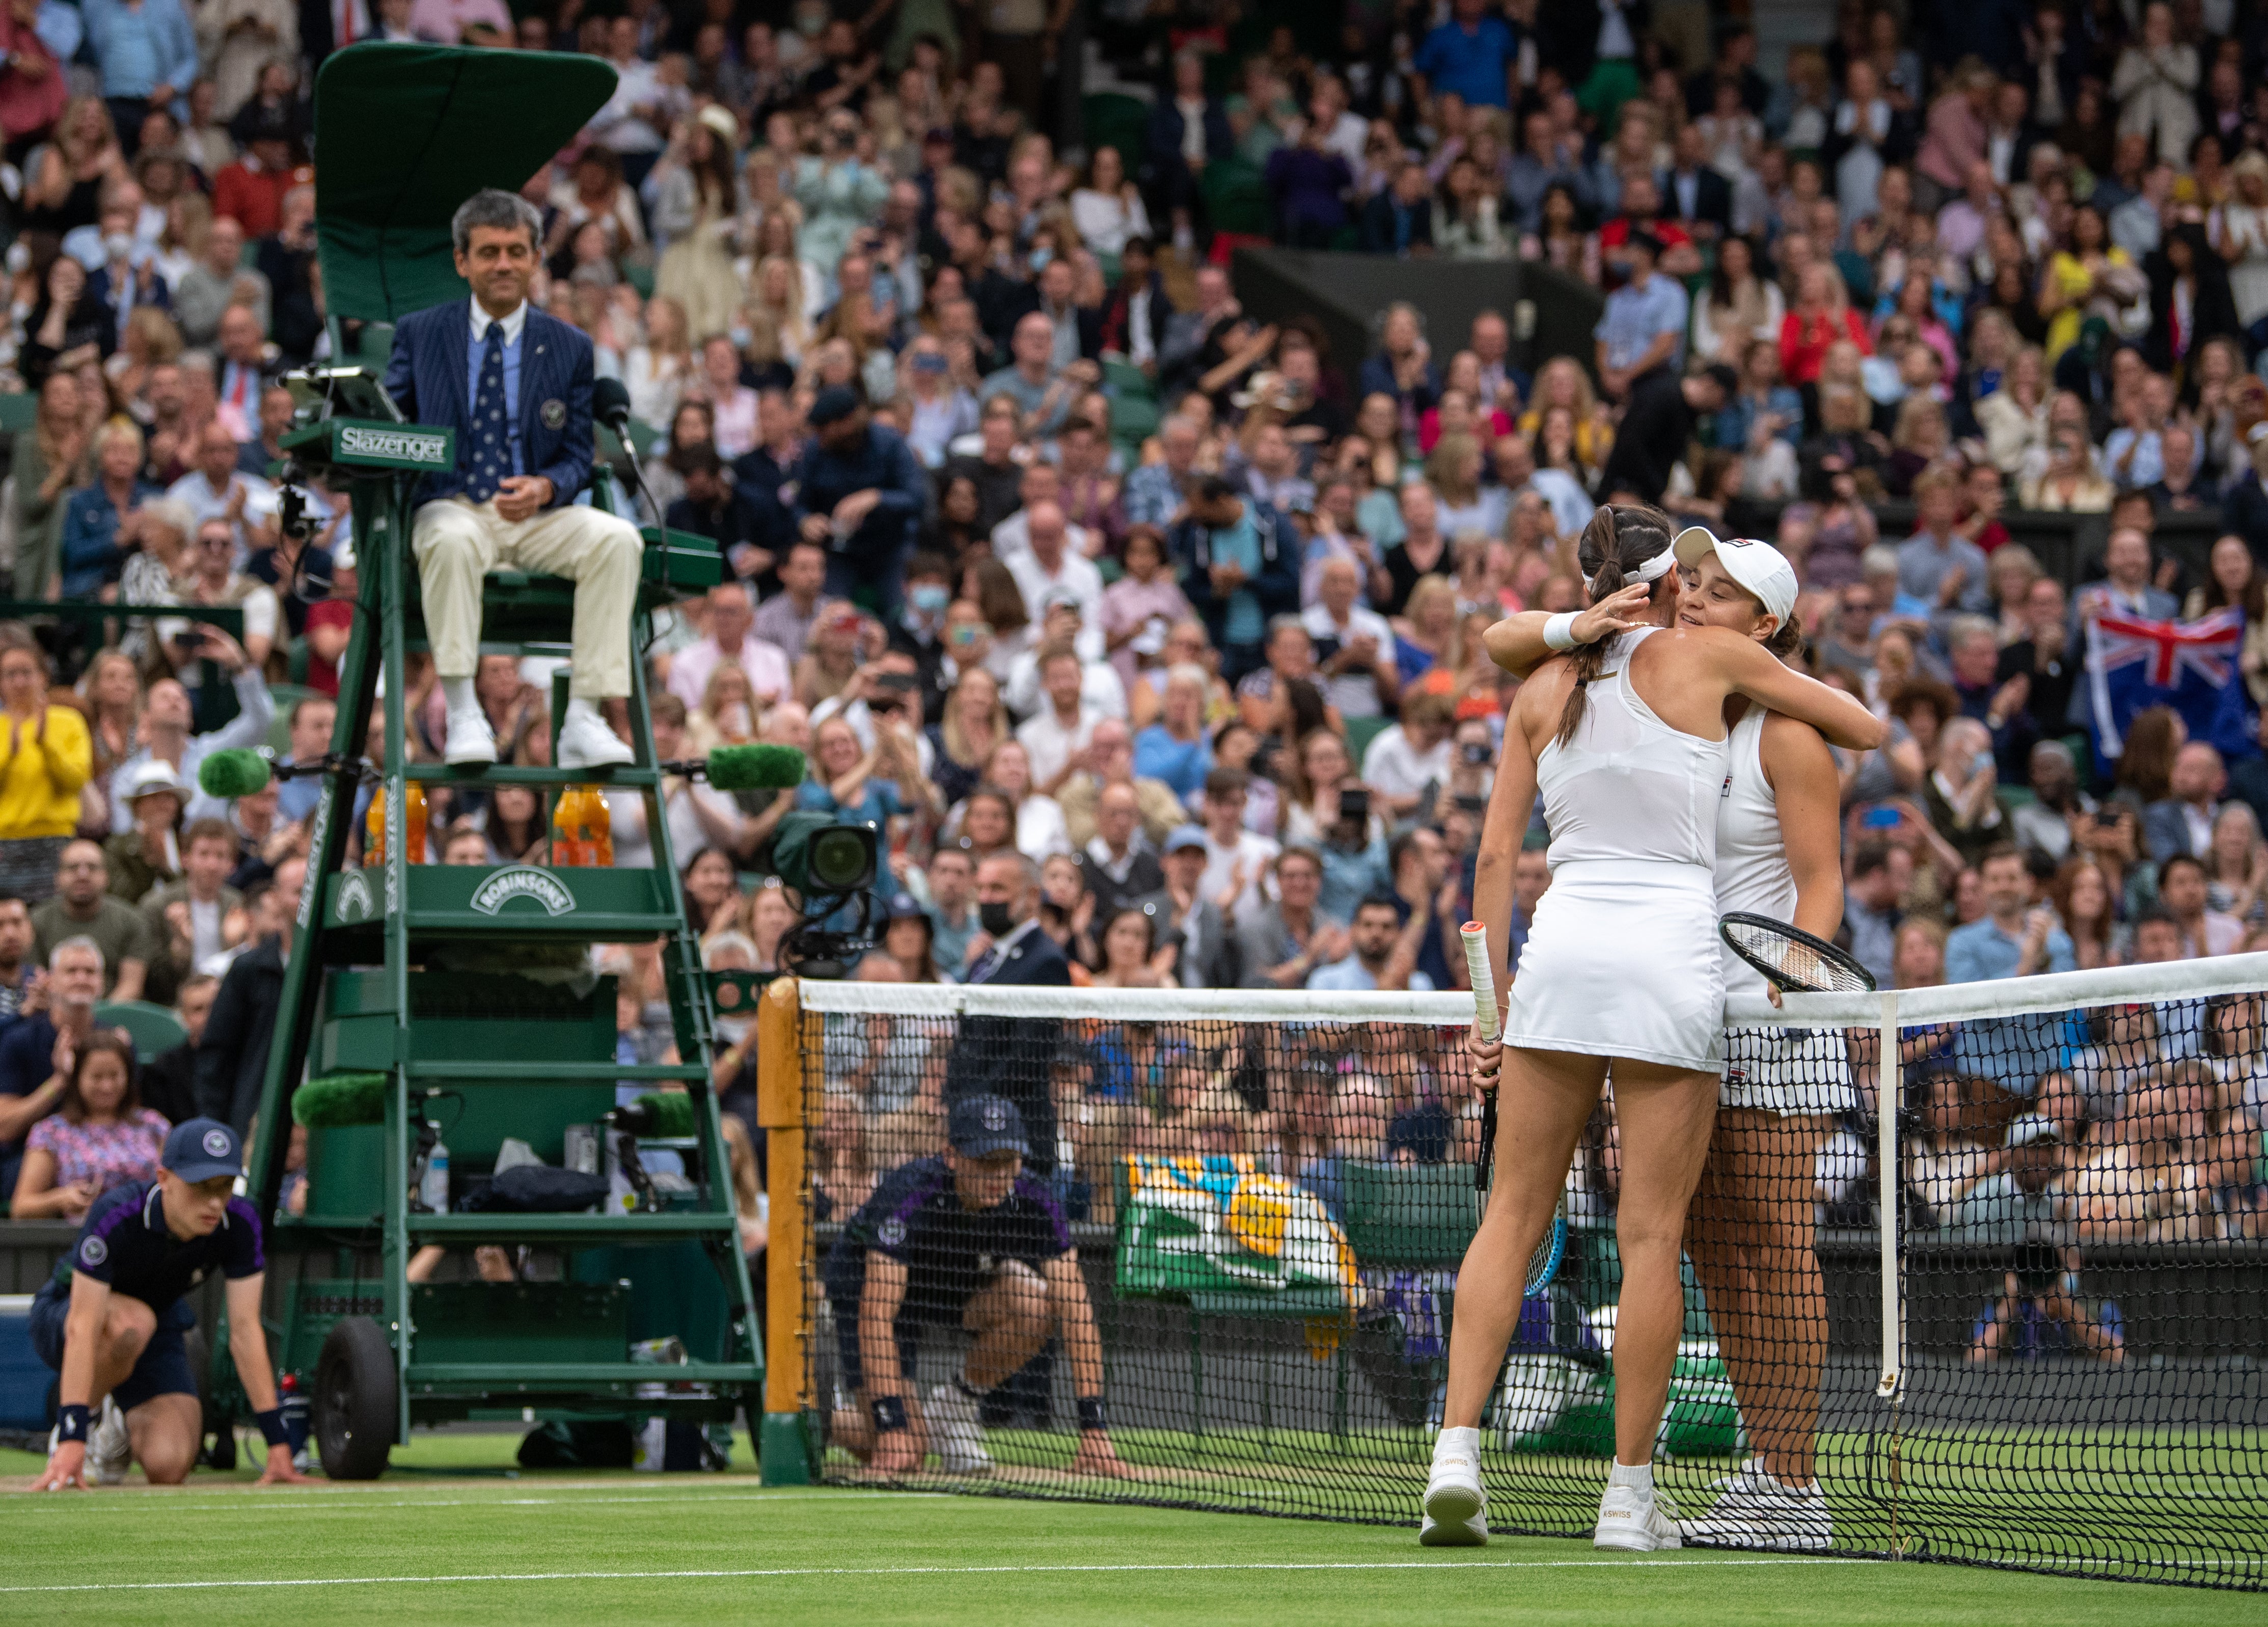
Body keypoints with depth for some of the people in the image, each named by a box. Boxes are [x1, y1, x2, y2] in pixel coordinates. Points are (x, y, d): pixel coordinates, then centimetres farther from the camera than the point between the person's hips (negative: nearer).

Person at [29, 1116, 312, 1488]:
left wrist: (278, 1444, -25)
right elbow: (84, 1328, -39)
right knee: (132, 1322, -40)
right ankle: (85, 1425, -11)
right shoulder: (116, 1216, -35)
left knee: (169, 1467, -20)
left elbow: (245, 1331, -20)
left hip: (158, 1331, 4)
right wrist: (73, 1441, -47)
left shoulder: (239, 1224, -23)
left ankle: (119, 1425, 16)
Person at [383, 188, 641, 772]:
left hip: (537, 515, 2)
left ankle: (583, 721, -29)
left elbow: (578, 457, 9)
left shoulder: (569, 347, 11)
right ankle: (462, 717, -34)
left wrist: (545, 487, -14)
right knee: (453, 541, -39)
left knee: (618, 538, -28)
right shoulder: (421, 333, 10)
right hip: (451, 506, -2)